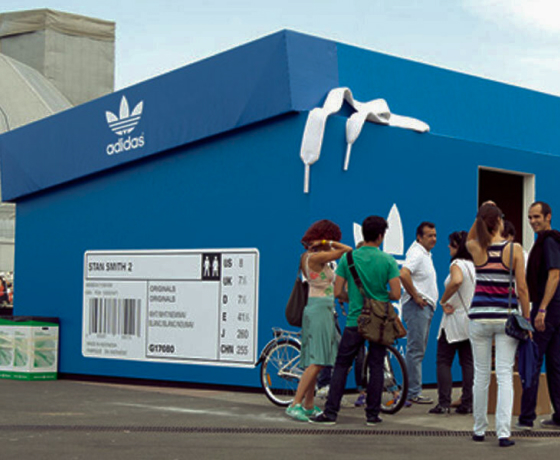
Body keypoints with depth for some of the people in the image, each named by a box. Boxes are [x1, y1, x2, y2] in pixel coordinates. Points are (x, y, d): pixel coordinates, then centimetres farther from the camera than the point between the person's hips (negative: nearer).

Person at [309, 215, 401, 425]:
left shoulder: (348, 258, -3)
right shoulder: (388, 261, -6)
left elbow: (338, 292, -3)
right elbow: (396, 294, -10)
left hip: (355, 320, 0)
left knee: (341, 365, 6)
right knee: (376, 366, 8)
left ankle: (330, 412, 3)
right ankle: (372, 414, 10)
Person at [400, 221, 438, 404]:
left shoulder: (426, 254, 19)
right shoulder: (417, 253, -14)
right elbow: (404, 274, -31)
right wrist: (416, 297, -21)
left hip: (426, 307, 10)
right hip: (417, 307, -10)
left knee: (418, 351, 13)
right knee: (415, 351, -8)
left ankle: (413, 390, 18)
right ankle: (413, 393, -5)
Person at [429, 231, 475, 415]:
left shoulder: (457, 264, -12)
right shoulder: (475, 264, 9)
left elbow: (457, 281, -34)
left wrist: (443, 301, -21)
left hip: (455, 318, -7)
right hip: (472, 320, 7)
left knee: (443, 362, 0)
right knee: (468, 362, 9)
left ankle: (444, 403, -4)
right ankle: (468, 403, 7)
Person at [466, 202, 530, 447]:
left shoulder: (476, 248, -1)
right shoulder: (514, 249, -6)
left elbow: (469, 238, 26)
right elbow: (522, 289, -6)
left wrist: (480, 217, 14)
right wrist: (526, 320, 2)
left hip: (479, 316, 2)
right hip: (506, 317, -2)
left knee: (481, 374, 10)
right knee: (505, 375, -1)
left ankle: (479, 429, 18)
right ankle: (503, 432, -7)